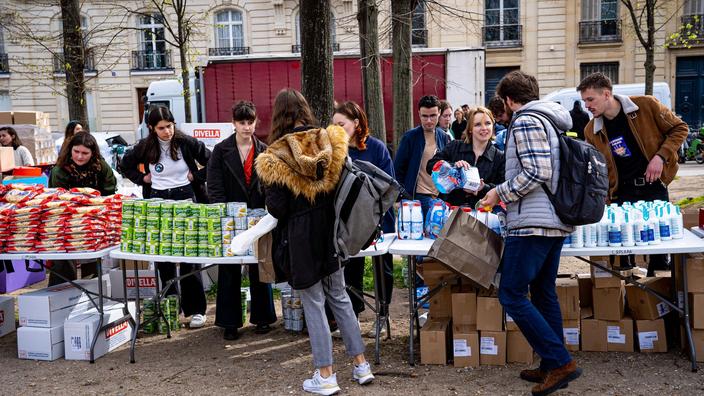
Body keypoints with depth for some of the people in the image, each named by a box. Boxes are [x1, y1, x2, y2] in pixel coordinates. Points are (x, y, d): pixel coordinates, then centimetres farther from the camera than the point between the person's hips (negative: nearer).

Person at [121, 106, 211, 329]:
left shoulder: (186, 143, -4)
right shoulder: (145, 147, 4)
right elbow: (126, 164, 21)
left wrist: (196, 176, -5)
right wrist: (141, 178, 7)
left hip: (184, 198, -3)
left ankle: (196, 310, 3)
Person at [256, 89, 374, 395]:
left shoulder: (276, 157, -15)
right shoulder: (330, 143, -4)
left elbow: (277, 209, -14)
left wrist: (271, 200, 7)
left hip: (299, 237, -4)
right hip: (329, 231, 4)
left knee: (313, 304, 6)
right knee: (339, 297, 17)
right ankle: (361, 365, 23)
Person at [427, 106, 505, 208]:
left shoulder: (500, 157, 7)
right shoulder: (454, 147, 8)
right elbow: (430, 166, 1)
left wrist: (484, 188, -18)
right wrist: (453, 165, -16)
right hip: (451, 206, 0)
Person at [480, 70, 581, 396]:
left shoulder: (525, 122, -11)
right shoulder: (551, 120, 19)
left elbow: (536, 172, -21)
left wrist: (500, 192, -10)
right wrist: (510, 193, 26)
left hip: (532, 222, -10)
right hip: (555, 222, 10)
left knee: (511, 295, -6)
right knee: (543, 293, 14)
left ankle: (560, 362, -6)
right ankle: (553, 367, 20)